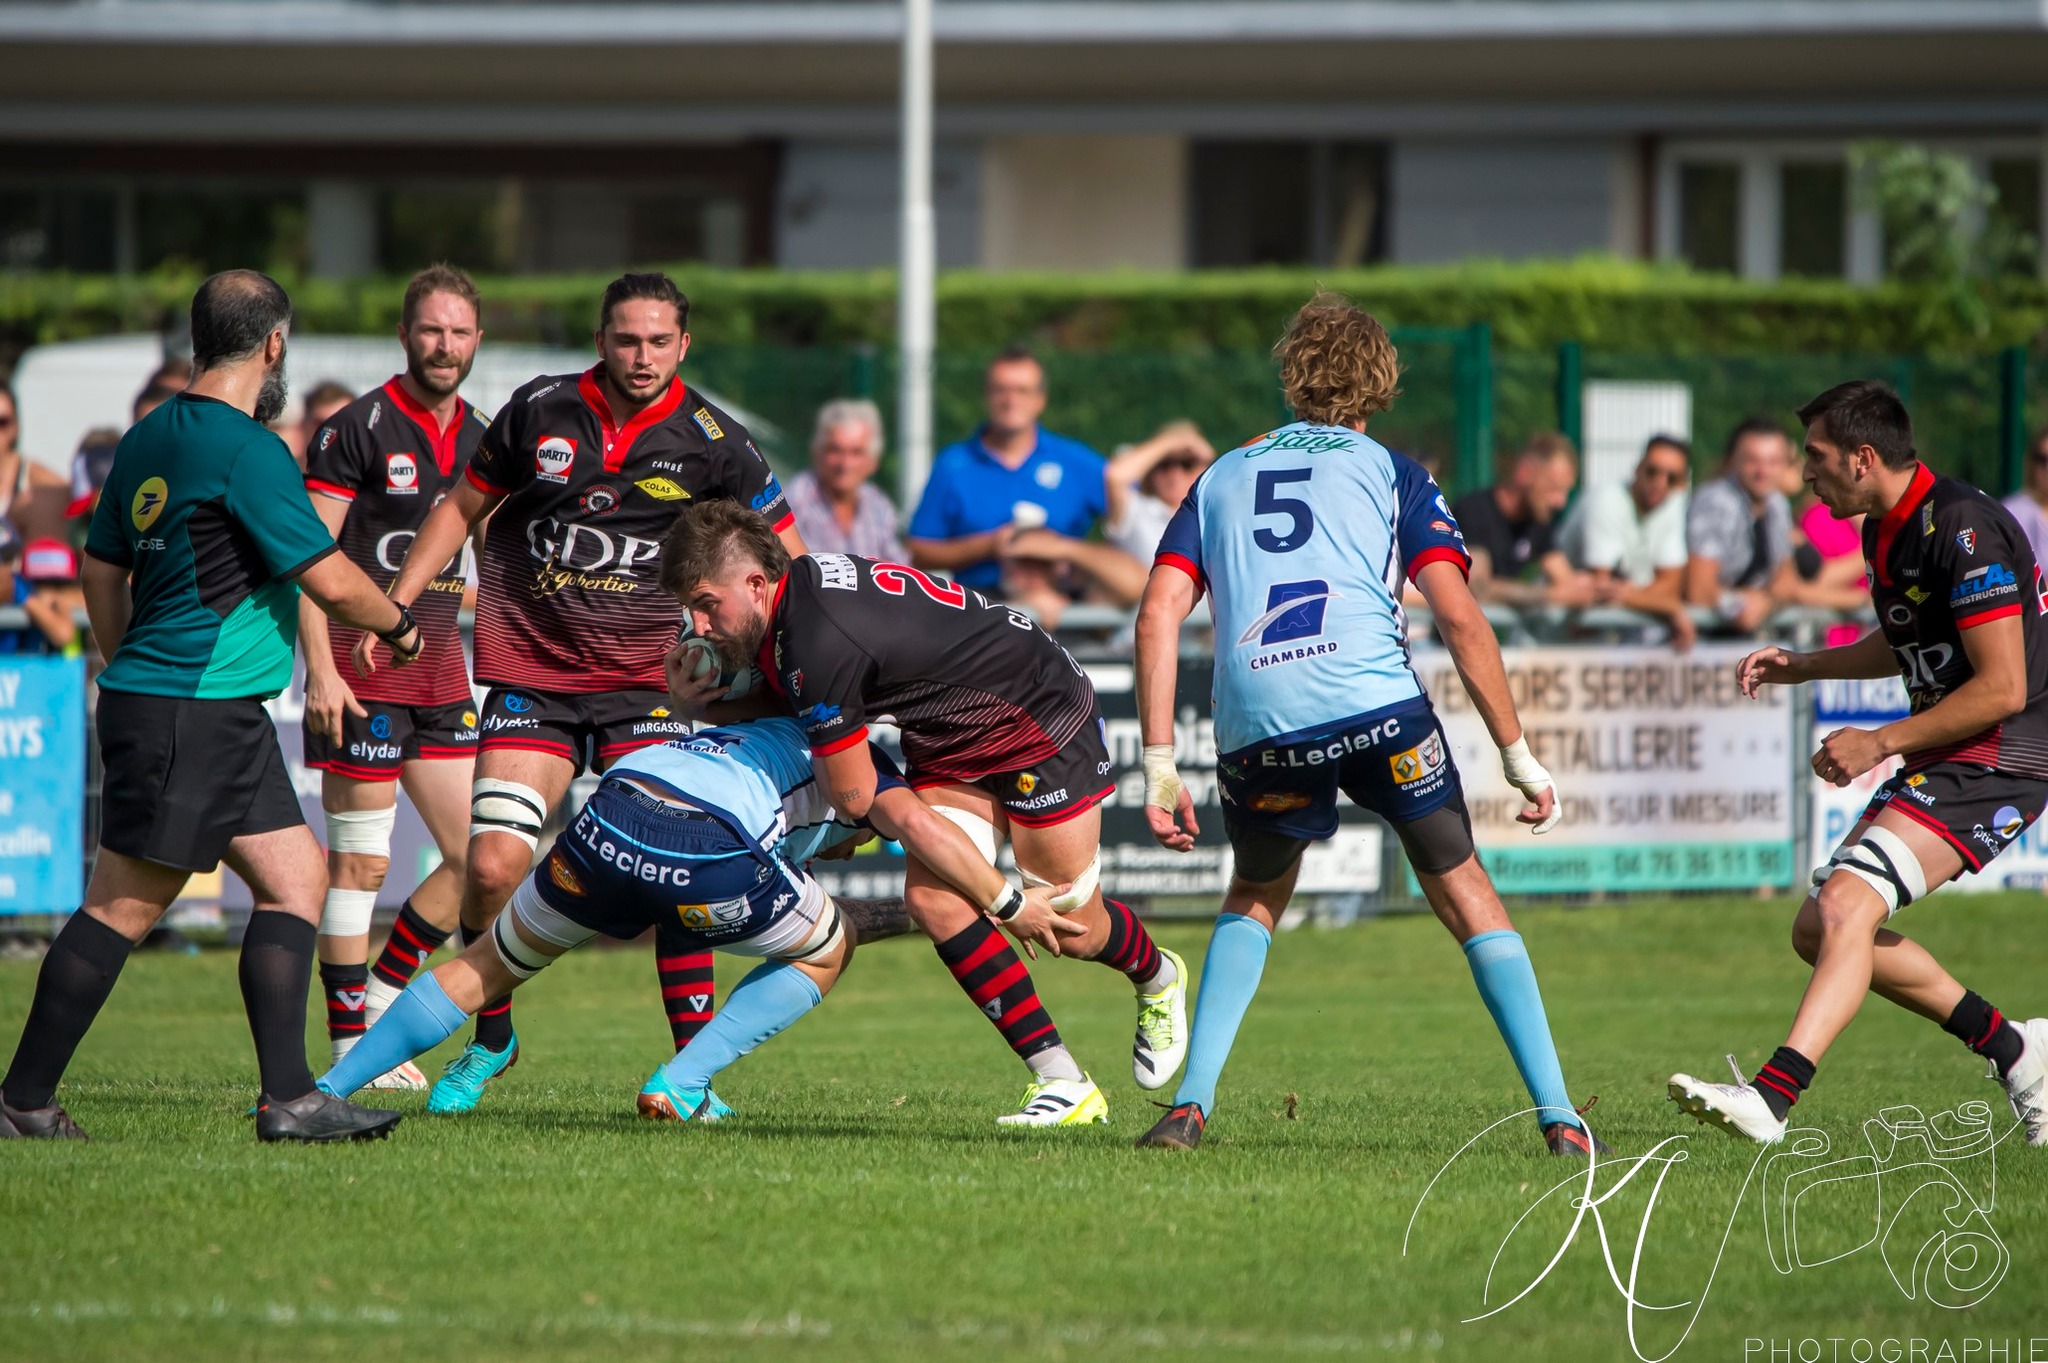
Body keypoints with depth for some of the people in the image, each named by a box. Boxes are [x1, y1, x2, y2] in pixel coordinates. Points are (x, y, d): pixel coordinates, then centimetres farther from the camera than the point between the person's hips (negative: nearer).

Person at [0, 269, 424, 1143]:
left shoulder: (151, 438, 12)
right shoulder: (245, 449, -16)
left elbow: (101, 569, 20)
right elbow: (330, 581, -14)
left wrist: (127, 670, 30)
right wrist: (398, 626, 5)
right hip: (192, 716, -10)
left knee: (296, 877, 6)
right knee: (122, 907, -4)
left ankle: (288, 1097, 2)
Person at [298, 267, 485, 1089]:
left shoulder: (479, 440, 12)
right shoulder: (357, 429, -9)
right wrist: (321, 670, -20)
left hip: (440, 672, 7)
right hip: (362, 671, -7)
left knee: (478, 857, 4)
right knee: (360, 863, -4)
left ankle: (379, 999, 20)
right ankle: (351, 1050, 2)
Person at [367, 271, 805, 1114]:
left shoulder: (710, 443, -3)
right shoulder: (538, 412, 0)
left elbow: (785, 557, 8)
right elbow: (463, 507, 13)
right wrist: (393, 605, 8)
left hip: (646, 680, -1)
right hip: (530, 674, 1)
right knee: (493, 864, -10)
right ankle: (490, 1043, 13)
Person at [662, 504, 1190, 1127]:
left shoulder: (818, 643, -34)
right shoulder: (797, 582, -7)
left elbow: (855, 796, -23)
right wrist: (701, 701, -5)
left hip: (1043, 718, -9)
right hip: (951, 743, 9)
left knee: (1071, 929, 0)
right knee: (932, 899, -9)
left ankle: (1158, 978, 36)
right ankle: (1063, 1082, -5)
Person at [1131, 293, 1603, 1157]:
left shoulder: (1222, 478, 25)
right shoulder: (1389, 472, 17)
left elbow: (1157, 616, 12)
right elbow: (1458, 617, 5)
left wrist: (1159, 768, 11)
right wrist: (1517, 754, 8)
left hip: (1255, 722, 2)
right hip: (1375, 699, -2)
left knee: (1256, 895, 27)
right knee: (1462, 892, 12)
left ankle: (1190, 1104, 14)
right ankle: (1557, 1114, 3)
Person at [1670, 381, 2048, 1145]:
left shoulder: (1962, 530, -20)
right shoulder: (1882, 531, 10)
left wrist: (1881, 743, -18)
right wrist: (1802, 667, 16)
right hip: (1940, 764, 10)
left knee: (1847, 904, -25)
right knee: (1819, 931, 10)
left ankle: (1772, 1096, -35)